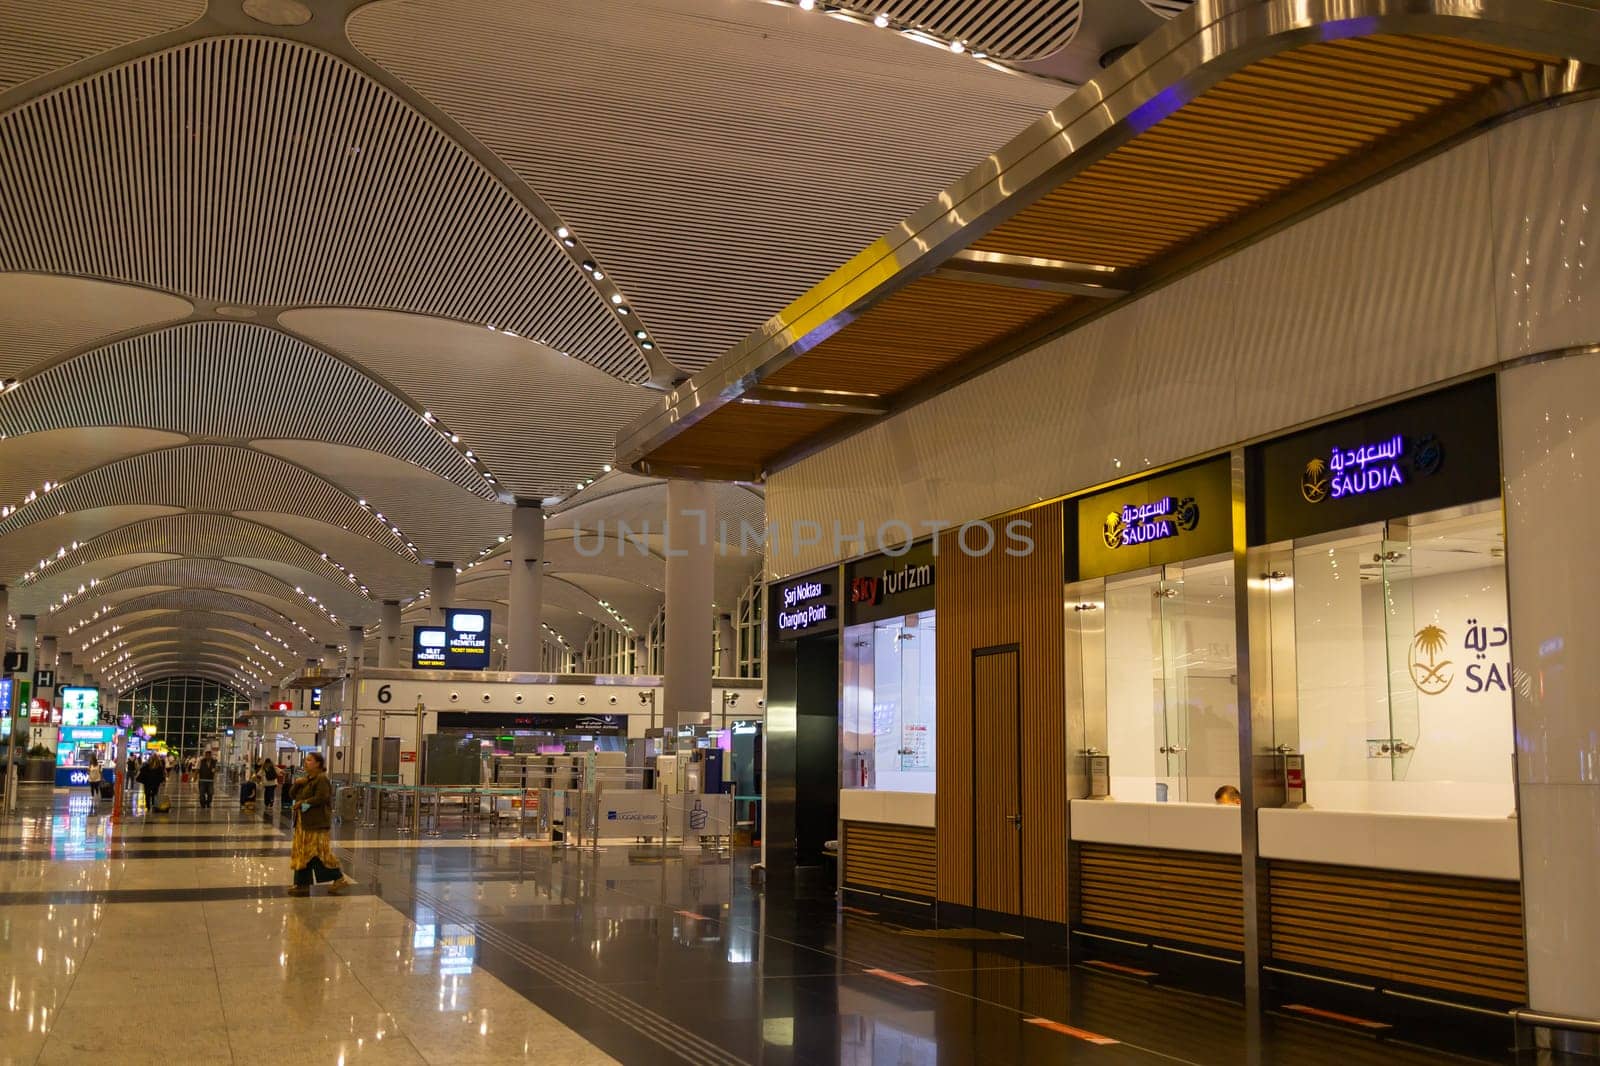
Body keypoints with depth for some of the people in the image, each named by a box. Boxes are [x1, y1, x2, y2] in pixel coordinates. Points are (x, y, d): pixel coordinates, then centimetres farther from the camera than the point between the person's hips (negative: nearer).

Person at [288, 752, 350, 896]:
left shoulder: (322, 779, -12)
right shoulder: (306, 779, 16)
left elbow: (321, 798, -22)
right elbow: (294, 795, 15)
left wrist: (303, 803, -16)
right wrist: (297, 784, -3)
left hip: (316, 823, -9)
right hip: (303, 822, 9)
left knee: (319, 852, -7)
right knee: (302, 853, 9)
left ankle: (339, 879, 1)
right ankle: (302, 885, 13)